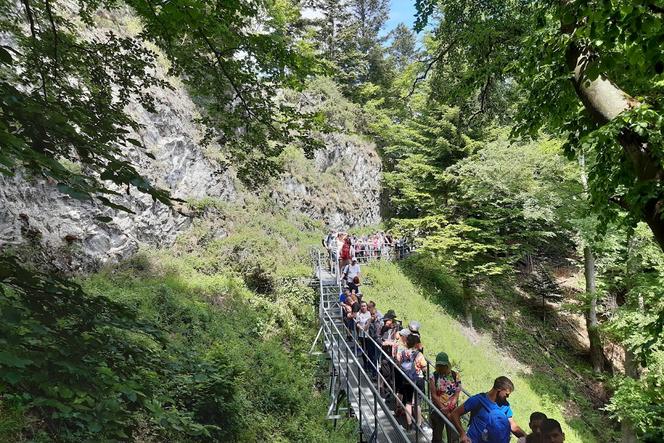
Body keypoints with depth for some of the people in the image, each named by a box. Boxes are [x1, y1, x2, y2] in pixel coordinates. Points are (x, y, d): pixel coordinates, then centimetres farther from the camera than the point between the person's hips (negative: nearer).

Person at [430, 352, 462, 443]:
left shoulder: (455, 376, -2)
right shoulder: (433, 377, -4)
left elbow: (456, 395, -5)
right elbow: (434, 395, -8)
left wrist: (449, 408, -15)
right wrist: (443, 410, -13)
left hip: (452, 411, 0)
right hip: (437, 411, 0)